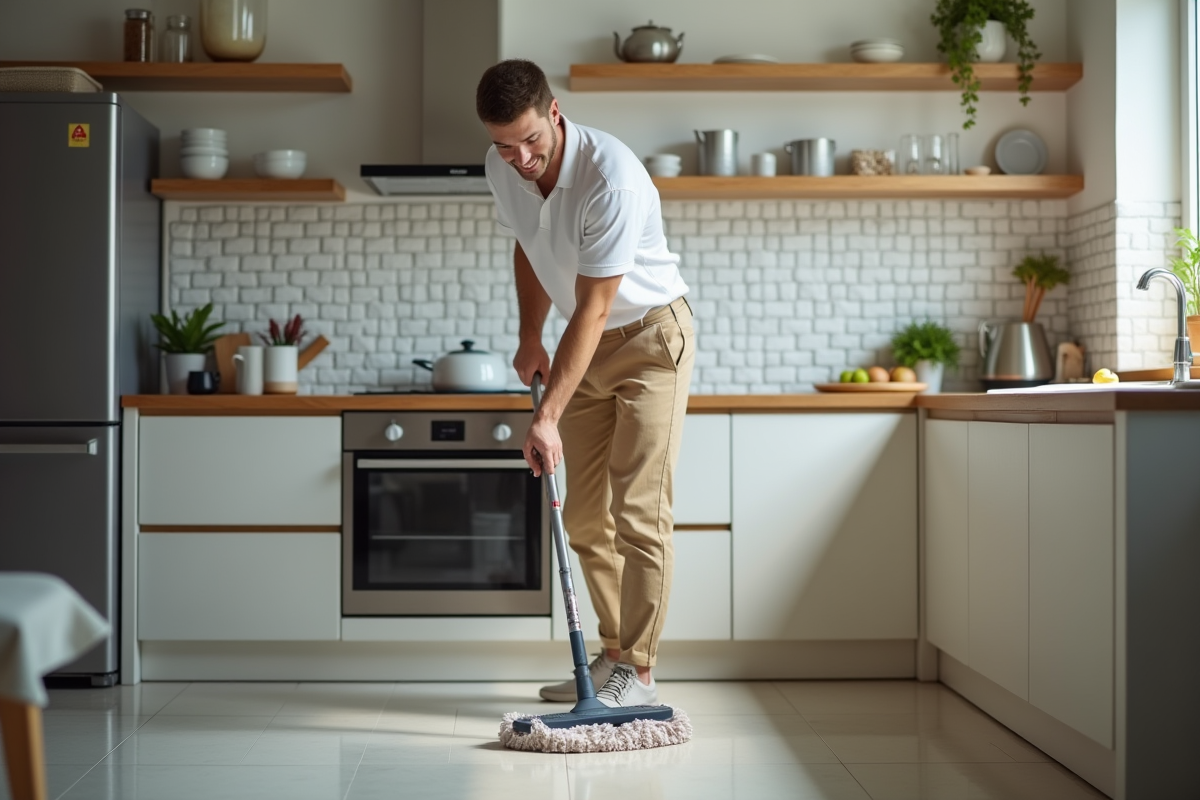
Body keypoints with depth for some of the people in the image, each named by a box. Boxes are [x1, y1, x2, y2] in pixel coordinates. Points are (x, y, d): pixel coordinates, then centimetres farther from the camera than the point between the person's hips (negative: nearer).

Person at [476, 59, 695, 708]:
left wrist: (547, 417, -31)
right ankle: (613, 655, 18)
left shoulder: (611, 179, -30)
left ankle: (636, 673, -6)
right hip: (587, 345, 7)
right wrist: (530, 336, 8)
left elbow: (592, 312, -30)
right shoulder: (503, 170, -7)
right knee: (584, 515, 8)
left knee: (638, 511, -12)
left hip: (650, 337, -7)